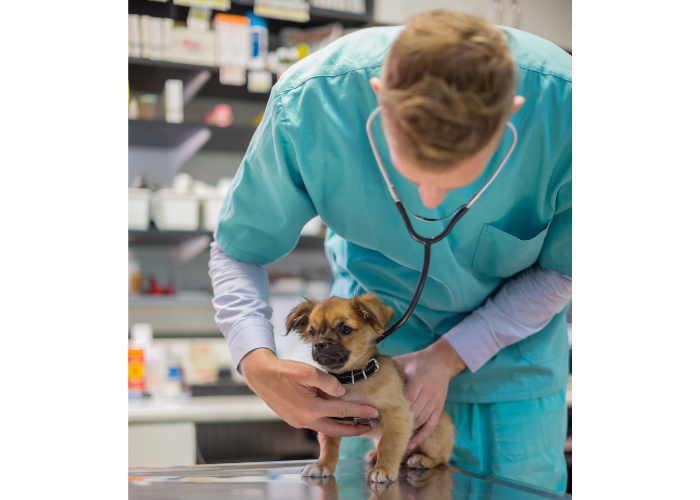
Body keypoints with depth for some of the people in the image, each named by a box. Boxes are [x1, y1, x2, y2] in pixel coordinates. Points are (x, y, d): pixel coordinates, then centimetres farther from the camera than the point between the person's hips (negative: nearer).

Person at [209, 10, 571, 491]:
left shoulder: (564, 106, -33)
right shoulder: (309, 101, -31)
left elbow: (561, 268, -13)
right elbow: (237, 251, -14)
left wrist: (450, 357, -21)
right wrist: (258, 364, -31)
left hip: (514, 339, 0)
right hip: (375, 339, 1)